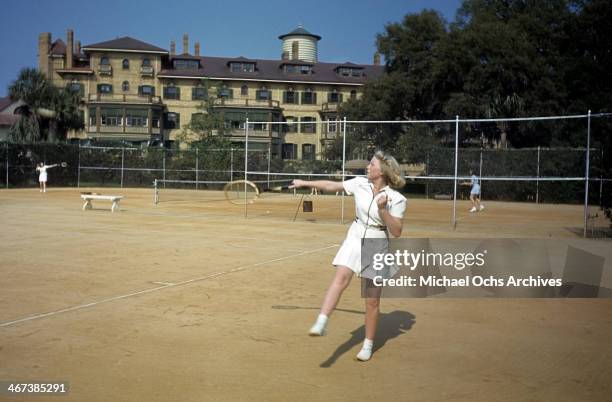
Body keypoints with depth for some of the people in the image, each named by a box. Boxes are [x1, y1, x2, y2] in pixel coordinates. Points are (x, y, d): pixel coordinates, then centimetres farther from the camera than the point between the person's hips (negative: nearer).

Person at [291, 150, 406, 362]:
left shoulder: (396, 199, -11)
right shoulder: (360, 184, -2)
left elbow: (397, 232, -12)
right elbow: (332, 186, 10)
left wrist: (383, 210, -24)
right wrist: (305, 183, 16)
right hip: (355, 239, 2)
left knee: (372, 301, 4)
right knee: (341, 277, -26)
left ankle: (368, 344, 21)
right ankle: (321, 323, -36)